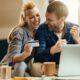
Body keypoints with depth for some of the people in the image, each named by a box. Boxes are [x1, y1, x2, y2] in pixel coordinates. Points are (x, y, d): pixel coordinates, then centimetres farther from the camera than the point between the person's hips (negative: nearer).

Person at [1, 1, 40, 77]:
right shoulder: (19, 32, -16)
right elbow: (12, 58, -25)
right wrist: (25, 54, -43)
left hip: (26, 68, 6)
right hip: (10, 68, -6)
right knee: (21, 65, -33)